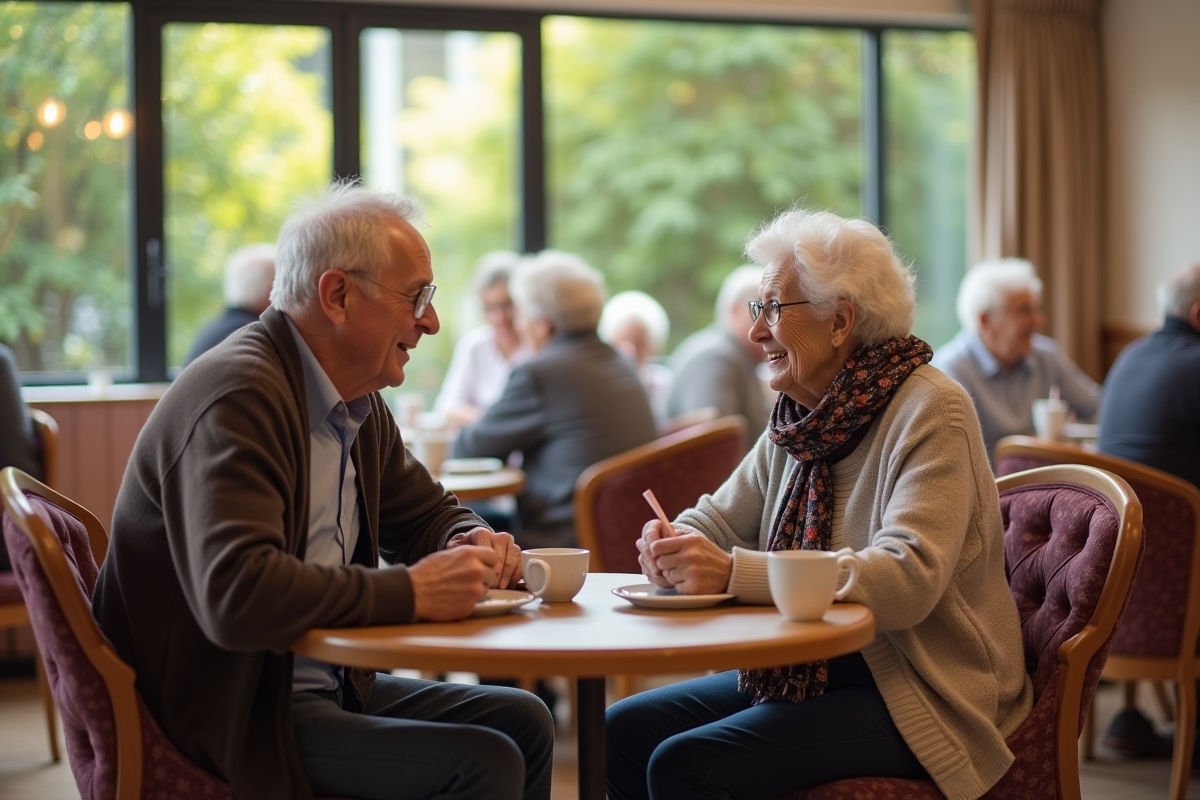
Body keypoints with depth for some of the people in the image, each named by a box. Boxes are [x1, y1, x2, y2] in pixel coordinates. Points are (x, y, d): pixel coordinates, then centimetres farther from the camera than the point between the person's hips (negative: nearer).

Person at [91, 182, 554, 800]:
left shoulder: (359, 408, 9)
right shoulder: (236, 398, -22)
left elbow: (427, 514, 23)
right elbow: (235, 595, -34)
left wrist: (472, 544, -2)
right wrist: (411, 591, -28)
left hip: (326, 683, 10)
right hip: (229, 716, -10)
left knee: (523, 721, 4)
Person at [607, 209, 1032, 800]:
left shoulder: (928, 412, -16)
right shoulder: (801, 416, 9)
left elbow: (909, 578, -28)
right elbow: (722, 517, 13)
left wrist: (734, 573, -34)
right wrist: (673, 544, -13)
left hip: (921, 697, -8)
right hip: (806, 673, 8)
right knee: (623, 731, -3)